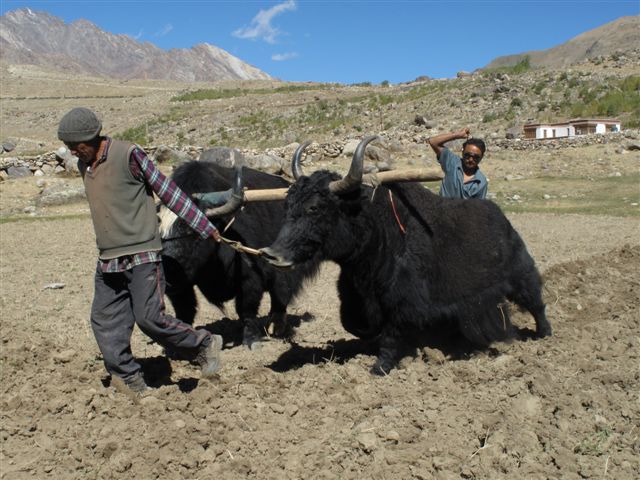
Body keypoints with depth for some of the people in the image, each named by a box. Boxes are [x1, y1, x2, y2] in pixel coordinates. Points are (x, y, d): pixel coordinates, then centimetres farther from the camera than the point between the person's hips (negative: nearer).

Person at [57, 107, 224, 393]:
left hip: (142, 256, -8)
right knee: (104, 322, 5)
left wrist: (206, 228, -6)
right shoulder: (84, 165, 11)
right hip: (107, 261, 8)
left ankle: (204, 345, 11)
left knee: (149, 317, -11)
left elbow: (168, 192, -8)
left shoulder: (128, 155, -11)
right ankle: (131, 383, 17)